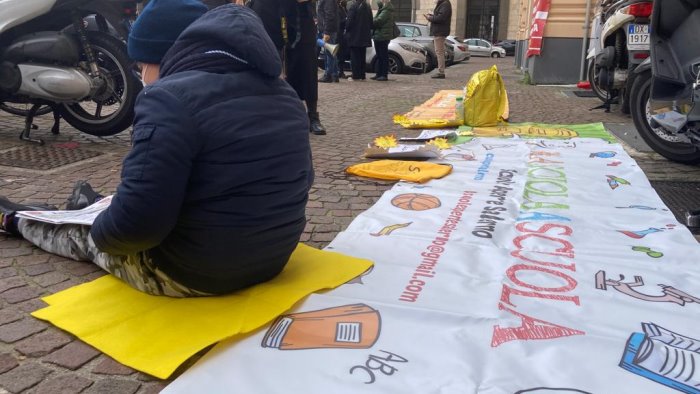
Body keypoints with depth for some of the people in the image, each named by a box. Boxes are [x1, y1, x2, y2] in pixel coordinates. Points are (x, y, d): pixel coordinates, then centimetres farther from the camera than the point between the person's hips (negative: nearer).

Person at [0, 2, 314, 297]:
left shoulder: (171, 97, -22)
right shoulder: (283, 95, 3)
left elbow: (137, 223, -27)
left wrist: (102, 232, -2)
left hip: (191, 273, -6)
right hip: (271, 260, 7)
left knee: (86, 233, 24)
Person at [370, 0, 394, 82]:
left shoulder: (386, 11, -13)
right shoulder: (382, 10, 18)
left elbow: (378, 21, -21)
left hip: (383, 36, -10)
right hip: (378, 36, 10)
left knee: (383, 56, -6)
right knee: (379, 56, 13)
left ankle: (384, 75, -4)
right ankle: (378, 74, 18)